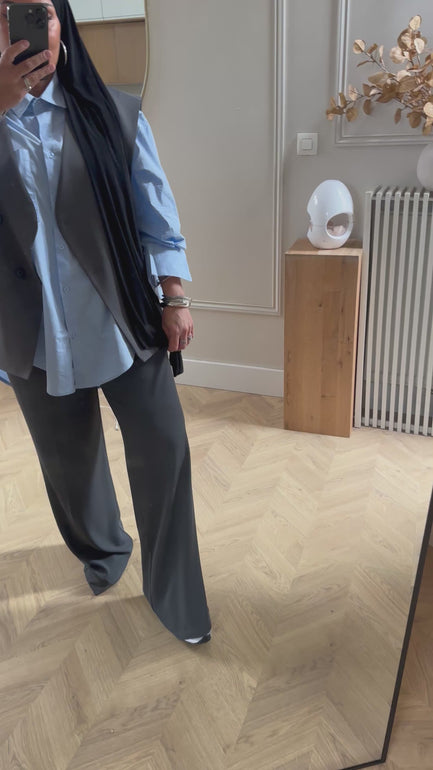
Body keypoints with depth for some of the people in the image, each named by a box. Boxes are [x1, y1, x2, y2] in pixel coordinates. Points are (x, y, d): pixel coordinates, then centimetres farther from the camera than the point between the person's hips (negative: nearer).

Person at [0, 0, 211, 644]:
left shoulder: (114, 114, 1)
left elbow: (155, 207, 1)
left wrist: (175, 296, -4)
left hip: (126, 320, 0)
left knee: (162, 449, 0)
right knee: (69, 459, 16)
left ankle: (174, 597, 21)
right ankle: (102, 550, 47)